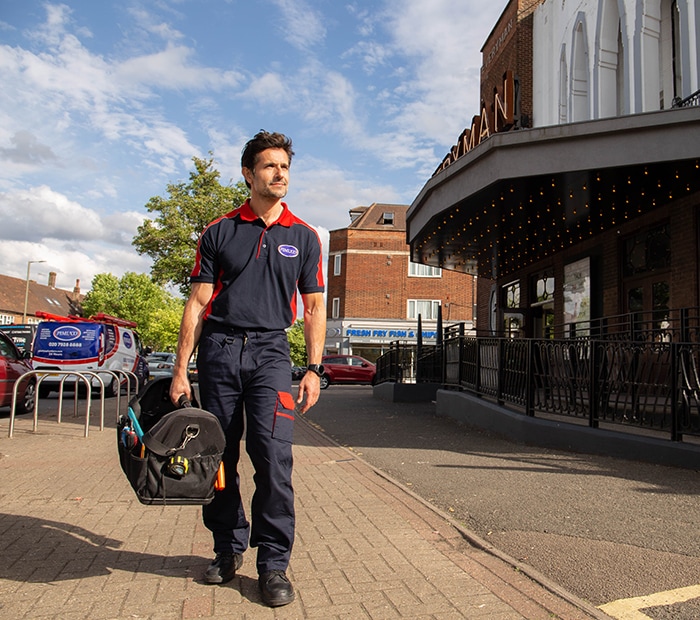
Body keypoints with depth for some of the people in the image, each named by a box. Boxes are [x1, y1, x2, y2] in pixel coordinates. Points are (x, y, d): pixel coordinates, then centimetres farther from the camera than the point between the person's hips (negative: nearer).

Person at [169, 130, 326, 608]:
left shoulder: (303, 236, 9)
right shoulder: (220, 232, 8)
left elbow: (314, 308, 9)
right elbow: (198, 302, 6)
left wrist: (314, 369, 0)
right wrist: (181, 369, 0)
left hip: (270, 352, -1)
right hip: (218, 349, 1)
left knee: (273, 454, -12)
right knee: (219, 455, 6)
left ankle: (274, 563, 2)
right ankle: (229, 548, 24)